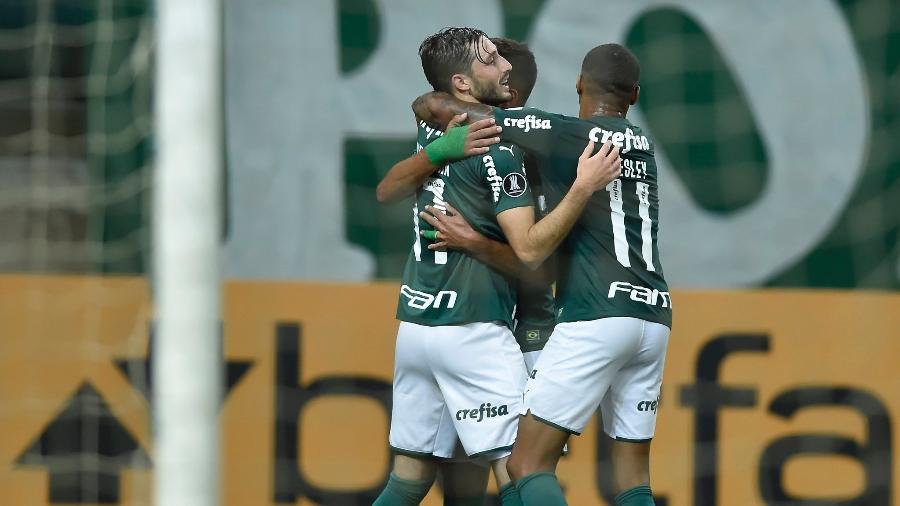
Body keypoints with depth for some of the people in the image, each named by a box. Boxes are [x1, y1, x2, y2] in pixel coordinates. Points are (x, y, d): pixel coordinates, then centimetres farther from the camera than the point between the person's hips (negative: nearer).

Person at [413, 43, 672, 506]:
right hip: (654, 316, 7)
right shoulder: (640, 143, 18)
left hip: (595, 315, -7)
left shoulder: (562, 135, -1)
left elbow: (432, 106, 0)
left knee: (528, 466, -7)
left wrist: (435, 103, 23)